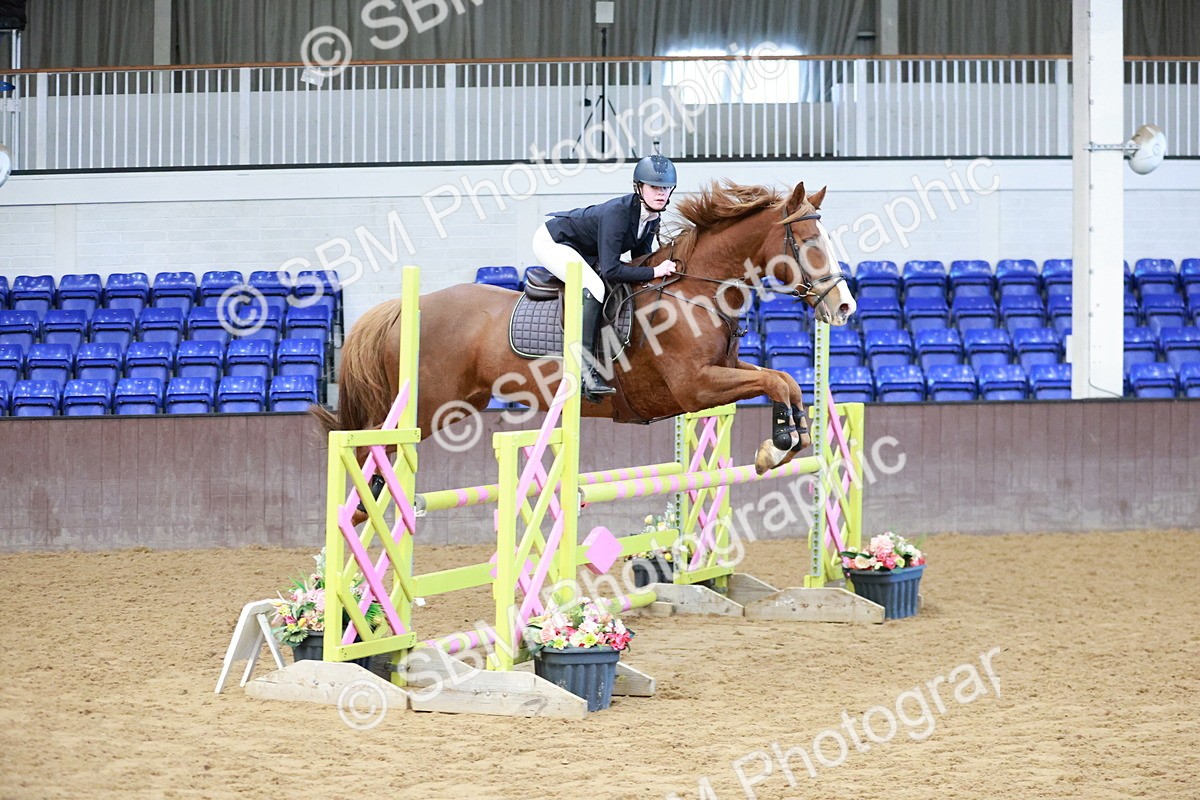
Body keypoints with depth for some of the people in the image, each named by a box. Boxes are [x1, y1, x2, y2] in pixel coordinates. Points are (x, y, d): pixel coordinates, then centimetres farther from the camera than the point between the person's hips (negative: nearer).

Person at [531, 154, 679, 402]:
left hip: (582, 251, 10)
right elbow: (610, 270, -38)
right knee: (594, 286, -30)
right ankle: (586, 369, -33)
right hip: (552, 241, -10)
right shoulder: (617, 212, -33)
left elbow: (641, 259, 4)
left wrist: (664, 267, -14)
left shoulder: (651, 219, -8)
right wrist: (654, 272, -35)